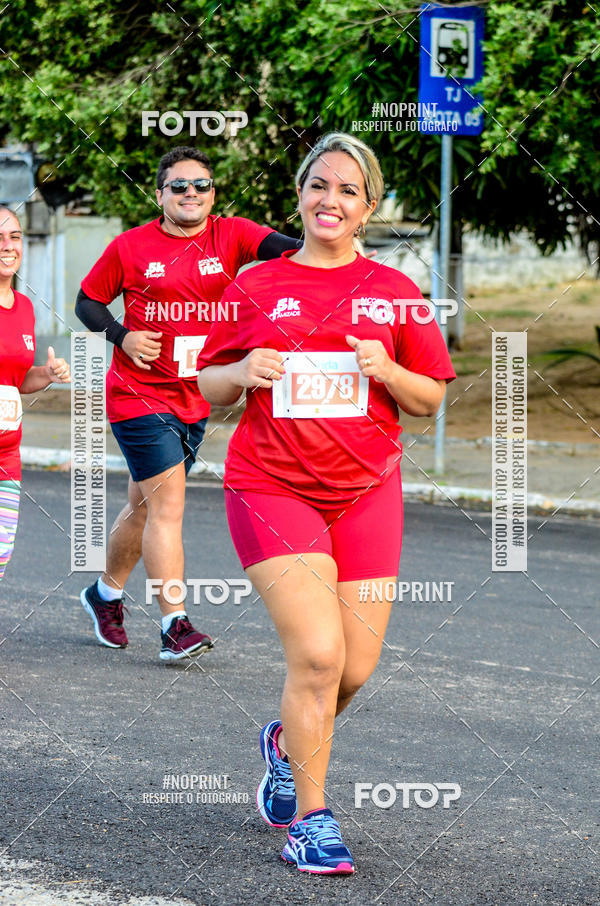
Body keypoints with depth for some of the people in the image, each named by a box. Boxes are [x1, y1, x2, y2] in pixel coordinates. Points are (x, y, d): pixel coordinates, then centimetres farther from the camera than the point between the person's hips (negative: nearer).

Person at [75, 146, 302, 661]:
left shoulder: (229, 236, 0)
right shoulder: (131, 247, -4)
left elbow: (273, 245, -20)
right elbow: (89, 301, 7)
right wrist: (123, 337, -11)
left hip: (197, 397, 4)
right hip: (139, 394, -4)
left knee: (147, 503, 16)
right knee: (167, 502, -13)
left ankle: (106, 593, 38)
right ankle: (175, 626, -13)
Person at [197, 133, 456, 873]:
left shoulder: (394, 293, 6)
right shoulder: (256, 287, 4)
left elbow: (430, 400, 8)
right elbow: (209, 387, 10)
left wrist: (385, 370, -11)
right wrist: (243, 373, -12)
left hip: (366, 492, 3)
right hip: (272, 487, -2)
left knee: (356, 665, 2)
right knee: (317, 652, -16)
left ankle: (287, 742, 36)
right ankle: (309, 820, -3)